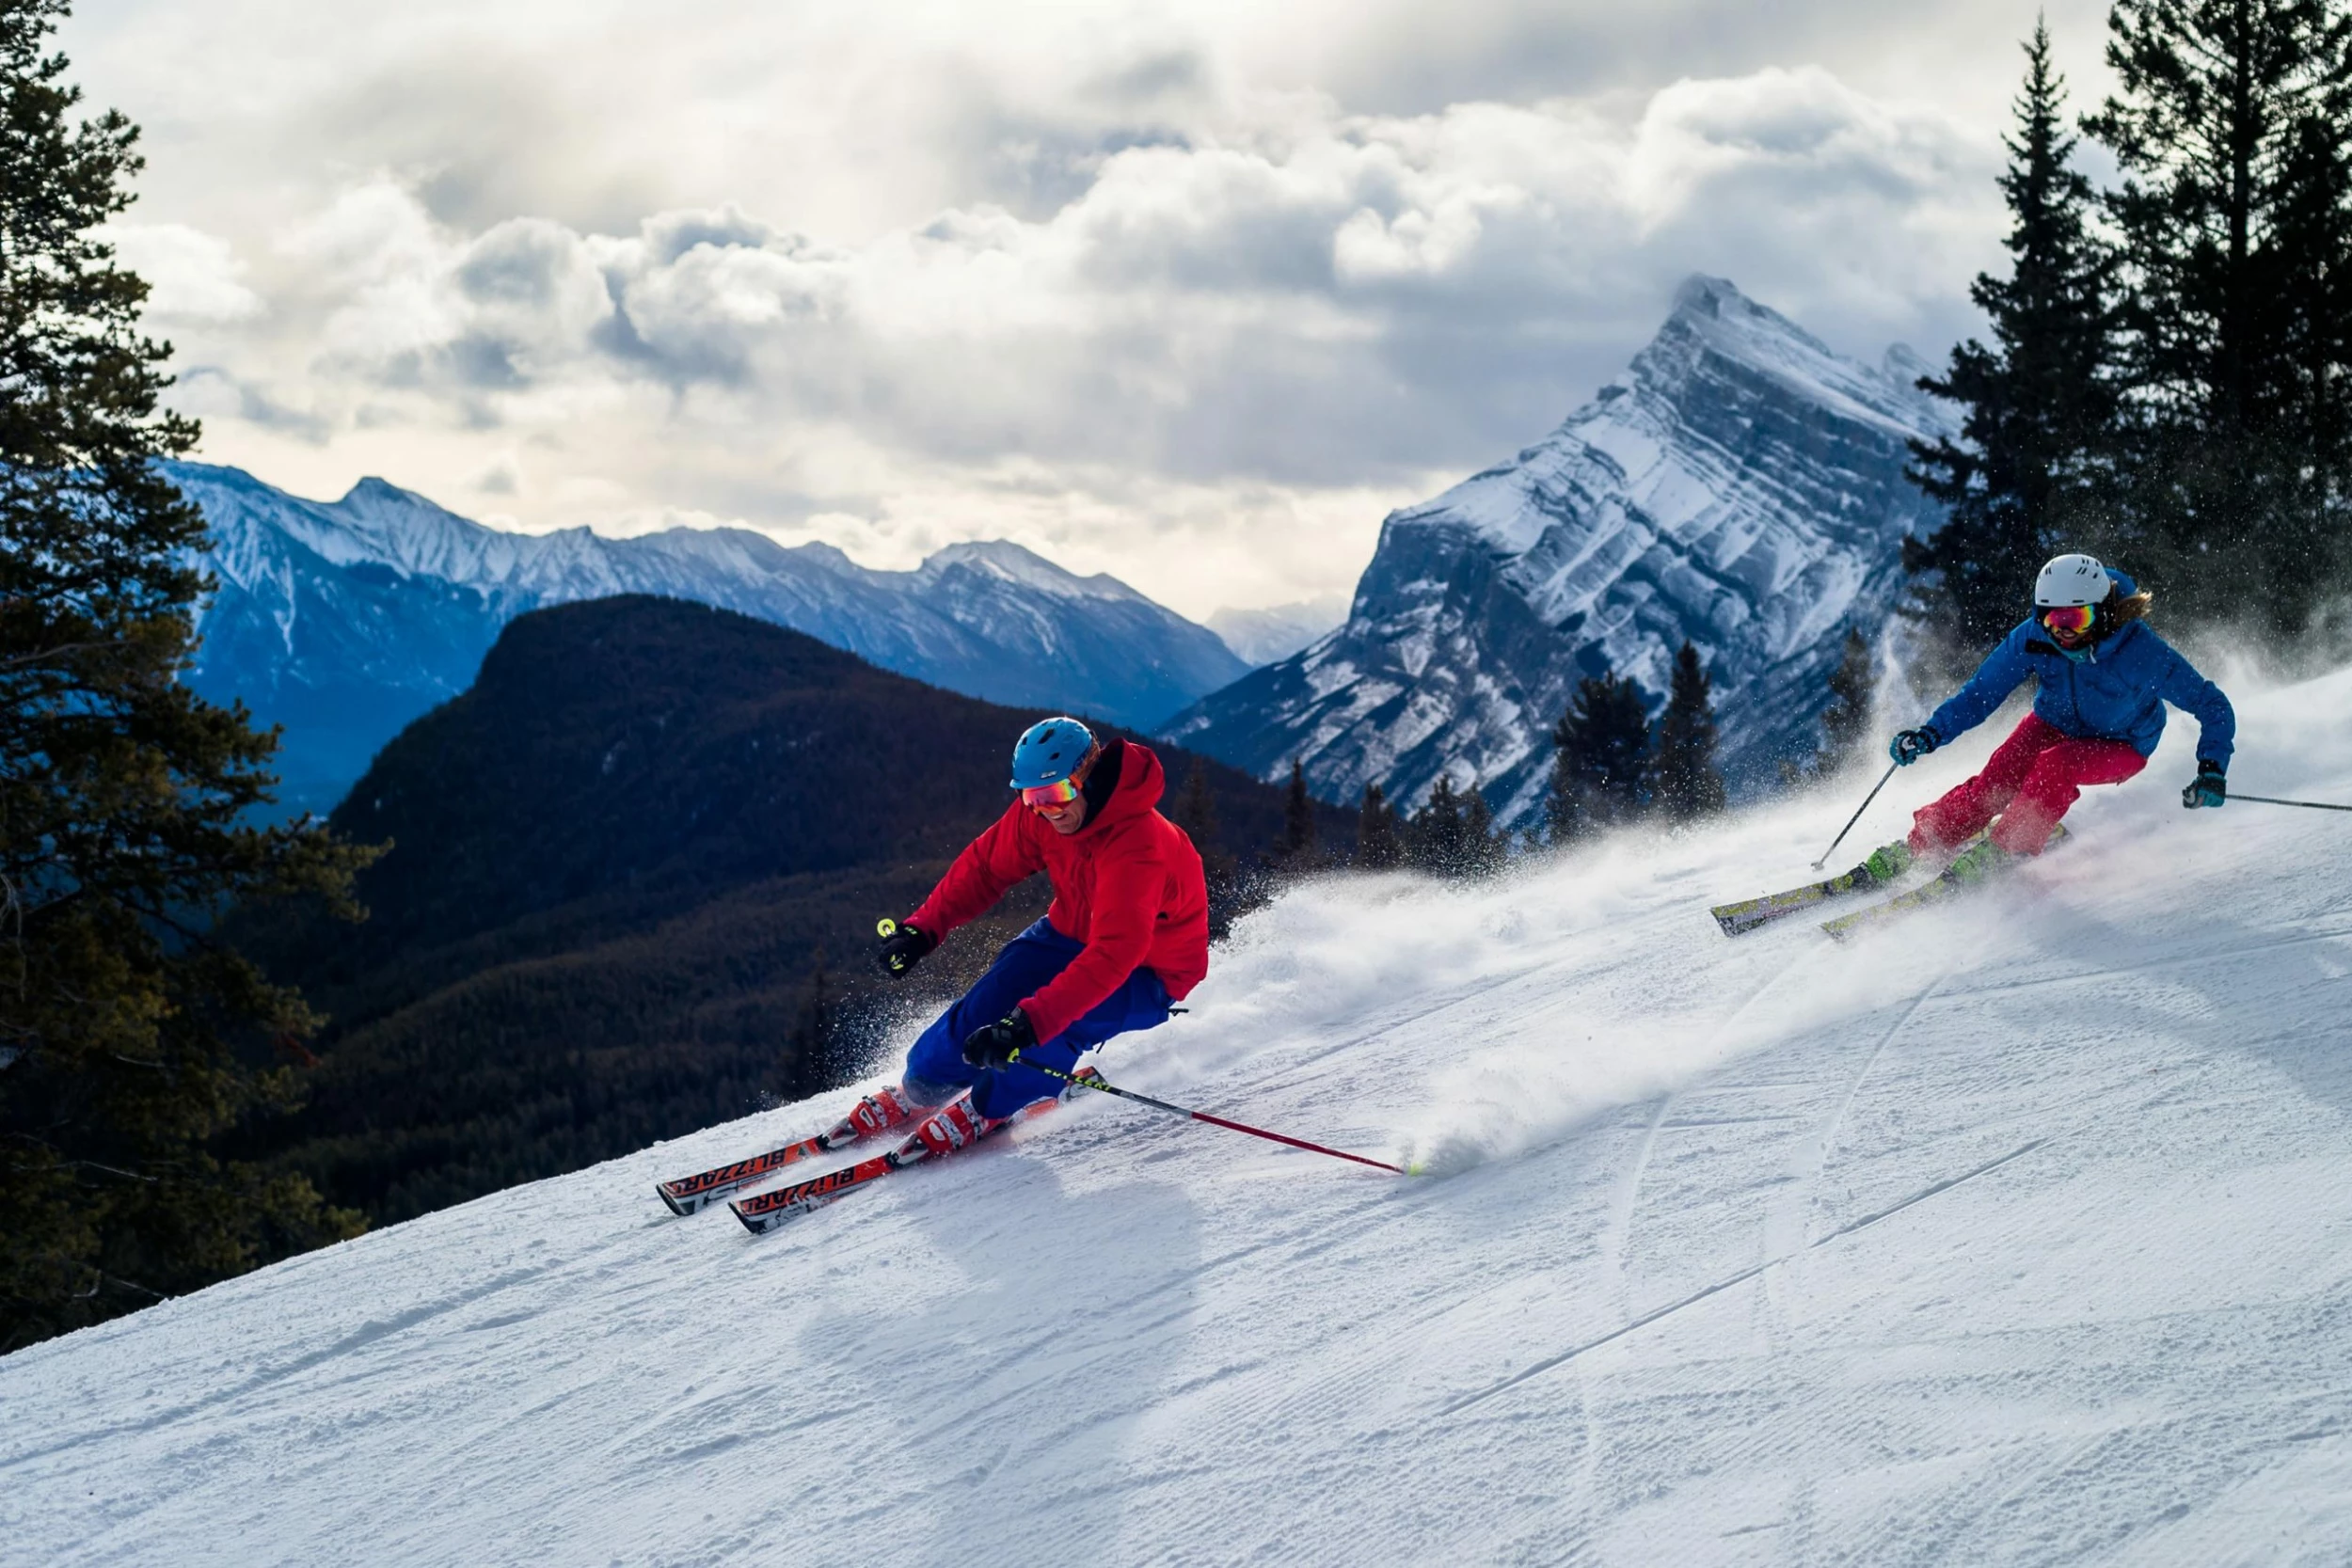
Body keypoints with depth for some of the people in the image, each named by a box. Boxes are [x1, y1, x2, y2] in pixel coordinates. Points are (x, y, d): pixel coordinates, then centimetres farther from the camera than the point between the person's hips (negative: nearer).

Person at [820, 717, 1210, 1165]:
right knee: (988, 1004, -13)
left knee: (1057, 1022, -30)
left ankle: (986, 1110, -3)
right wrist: (922, 928, -13)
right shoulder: (1039, 809, -18)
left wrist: (1029, 1023, -54)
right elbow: (986, 866, -2)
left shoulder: (1137, 846, -39)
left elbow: (1111, 958, -47)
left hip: (1148, 972, -6)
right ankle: (918, 1091, 14)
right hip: (1073, 931, 6)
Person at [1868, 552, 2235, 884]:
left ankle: (2000, 853, -22)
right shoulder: (2033, 638, -23)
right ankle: (1912, 849, -13)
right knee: (1995, 782, -21)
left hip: (2119, 747, -3)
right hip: (2054, 723, 3)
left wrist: (2212, 770, -37)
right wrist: (1930, 735, -24)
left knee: (2055, 765, -33)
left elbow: (2213, 706, -25)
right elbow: (1982, 692, -12)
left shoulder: (2142, 652, -32)